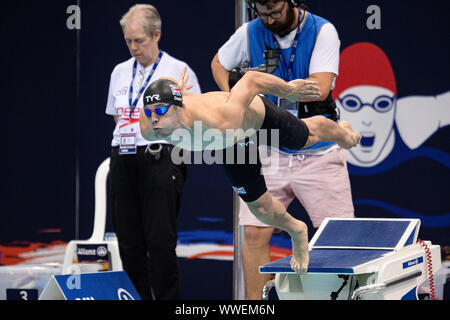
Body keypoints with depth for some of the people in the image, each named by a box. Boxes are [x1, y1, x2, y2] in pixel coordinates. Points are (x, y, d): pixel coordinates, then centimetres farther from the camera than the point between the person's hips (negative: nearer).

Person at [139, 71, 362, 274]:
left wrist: (288, 90, -23)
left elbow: (251, 79, -38)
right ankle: (296, 233, 46)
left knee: (308, 136, 28)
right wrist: (175, 91, 3)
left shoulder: (220, 121, -53)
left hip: (257, 115, -4)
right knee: (259, 207, 13)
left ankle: (341, 131, 64)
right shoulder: (148, 130, -37)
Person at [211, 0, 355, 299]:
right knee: (255, 233, -3)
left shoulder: (322, 32, -11)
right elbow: (218, 64, 17)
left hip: (319, 154, -2)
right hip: (270, 154, 2)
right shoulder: (250, 33, -2)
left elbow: (320, 88, -23)